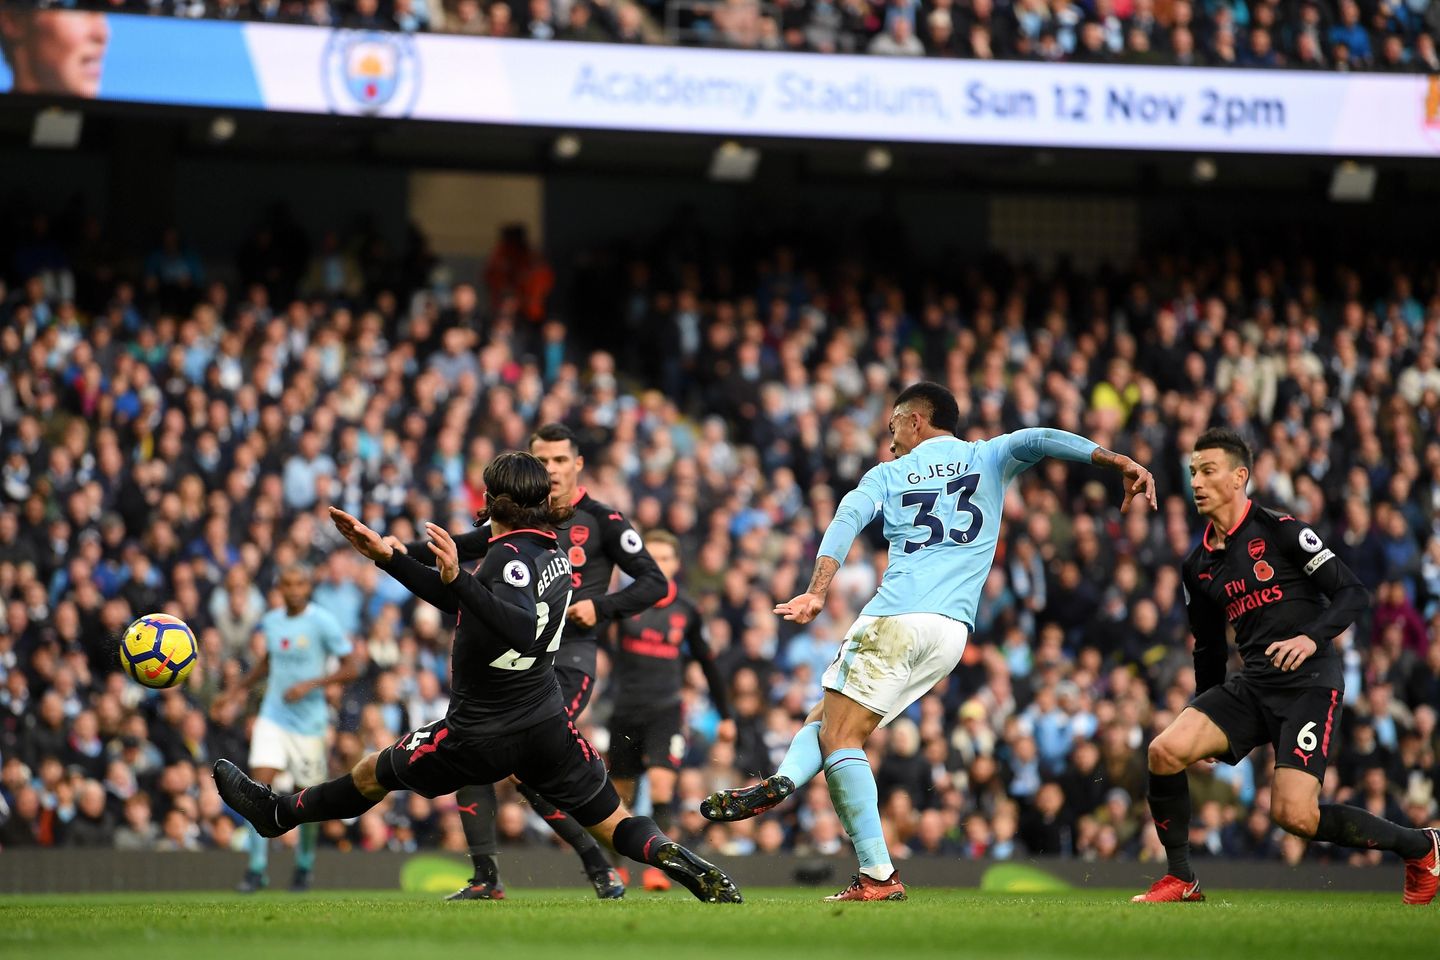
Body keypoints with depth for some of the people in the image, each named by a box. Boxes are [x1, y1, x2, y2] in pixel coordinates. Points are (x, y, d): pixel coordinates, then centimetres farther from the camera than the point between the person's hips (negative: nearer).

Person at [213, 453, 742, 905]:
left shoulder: (511, 557, -20)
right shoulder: (552, 552, 7)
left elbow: (523, 631, -39)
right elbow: (467, 604, 16)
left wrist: (457, 579, -46)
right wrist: (386, 557, 14)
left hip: (482, 735, -6)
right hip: (547, 723, 6)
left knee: (373, 774, 16)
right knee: (614, 824, 6)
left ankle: (278, 812, 35)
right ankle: (699, 874, -17)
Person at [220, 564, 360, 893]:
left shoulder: (322, 622, -10)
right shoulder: (271, 621, 7)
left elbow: (352, 667, -11)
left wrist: (310, 684, -20)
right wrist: (242, 686, 18)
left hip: (308, 721, -3)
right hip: (272, 716, 3)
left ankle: (304, 866, 28)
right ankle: (256, 869, -11)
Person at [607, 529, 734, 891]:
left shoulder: (686, 611, 5)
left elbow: (707, 663, 15)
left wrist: (725, 715, 19)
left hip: (666, 711, 0)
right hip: (626, 709, 0)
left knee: (661, 784, -18)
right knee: (620, 792, 9)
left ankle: (657, 865, -13)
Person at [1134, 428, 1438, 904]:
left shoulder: (1280, 530, -6)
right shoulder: (1198, 566, 13)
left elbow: (1353, 593, -9)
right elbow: (1209, 648, 25)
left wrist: (1312, 637, -25)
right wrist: (1202, 719, 25)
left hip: (1310, 681, -6)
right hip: (1253, 684, 6)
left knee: (1294, 815, -18)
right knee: (1165, 750, -16)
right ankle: (1181, 879, -1)